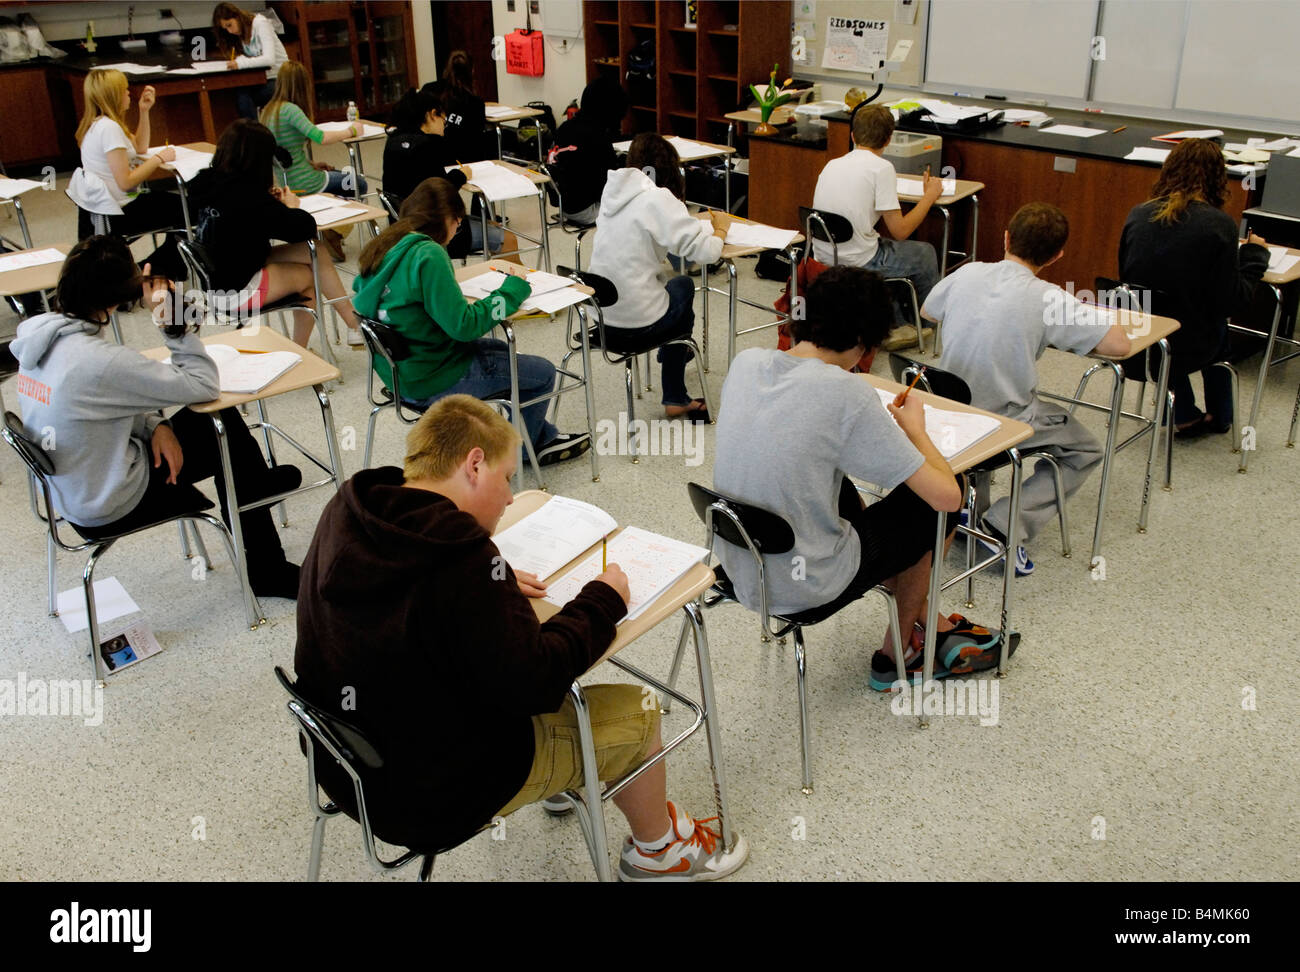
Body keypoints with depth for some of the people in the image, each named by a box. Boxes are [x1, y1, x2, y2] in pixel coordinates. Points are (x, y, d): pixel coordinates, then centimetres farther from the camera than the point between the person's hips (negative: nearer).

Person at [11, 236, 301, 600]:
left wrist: (156, 425, -5)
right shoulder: (100, 361, -31)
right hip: (110, 509, -8)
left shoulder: (40, 336, -5)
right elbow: (204, 385, -23)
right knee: (227, 433, 7)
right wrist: (174, 322, -19)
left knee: (221, 419, 12)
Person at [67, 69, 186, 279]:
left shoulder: (98, 122, 8)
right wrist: (159, 158, -16)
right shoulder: (109, 128, -23)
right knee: (188, 211, 2)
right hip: (119, 213, -10)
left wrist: (144, 111, 10)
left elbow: (140, 148, 19)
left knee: (178, 201, 22)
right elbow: (126, 181, -25)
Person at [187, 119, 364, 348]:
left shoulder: (205, 183, -2)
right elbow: (305, 226, -23)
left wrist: (268, 200, 6)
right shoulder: (247, 194, -25)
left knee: (315, 253, 8)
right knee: (309, 276, 14)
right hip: (236, 292, -8)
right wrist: (290, 207, -2)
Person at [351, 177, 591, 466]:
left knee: (502, 350, 28)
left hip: (398, 369, 10)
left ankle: (544, 438, 36)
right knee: (543, 372, 2)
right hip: (429, 382, -10)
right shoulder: (427, 255, -25)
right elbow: (463, 324, -28)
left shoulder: (383, 246, 1)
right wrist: (511, 292, -15)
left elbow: (361, 290, 21)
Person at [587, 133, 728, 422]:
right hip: (635, 324, -7)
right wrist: (720, 228, 2)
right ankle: (675, 399, 33)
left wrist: (705, 223, 13)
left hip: (601, 315, 7)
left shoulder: (613, 190, 6)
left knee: (681, 284, 28)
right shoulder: (657, 198, -17)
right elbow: (704, 251, -18)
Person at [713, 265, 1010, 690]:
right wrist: (914, 427, -1)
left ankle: (929, 623, 43)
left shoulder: (745, 362, -5)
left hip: (736, 570, 7)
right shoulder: (846, 392, -23)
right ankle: (897, 656, 34)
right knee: (933, 504, 14)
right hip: (803, 588, -6)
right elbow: (946, 495, -19)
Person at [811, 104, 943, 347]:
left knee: (887, 248, 34)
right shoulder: (882, 168, -13)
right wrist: (929, 195, 3)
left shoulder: (832, 164, 8)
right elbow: (899, 231, -12)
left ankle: (896, 325, 33)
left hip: (824, 259, 7)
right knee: (925, 253, 19)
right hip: (857, 261, -7)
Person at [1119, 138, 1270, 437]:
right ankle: (1219, 416, 49)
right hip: (1185, 350, -3)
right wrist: (1255, 255, 5)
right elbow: (1231, 302, -11)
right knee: (1217, 324, 31)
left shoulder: (1137, 214, -3)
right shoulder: (1219, 225, -15)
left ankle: (1185, 416, 40)